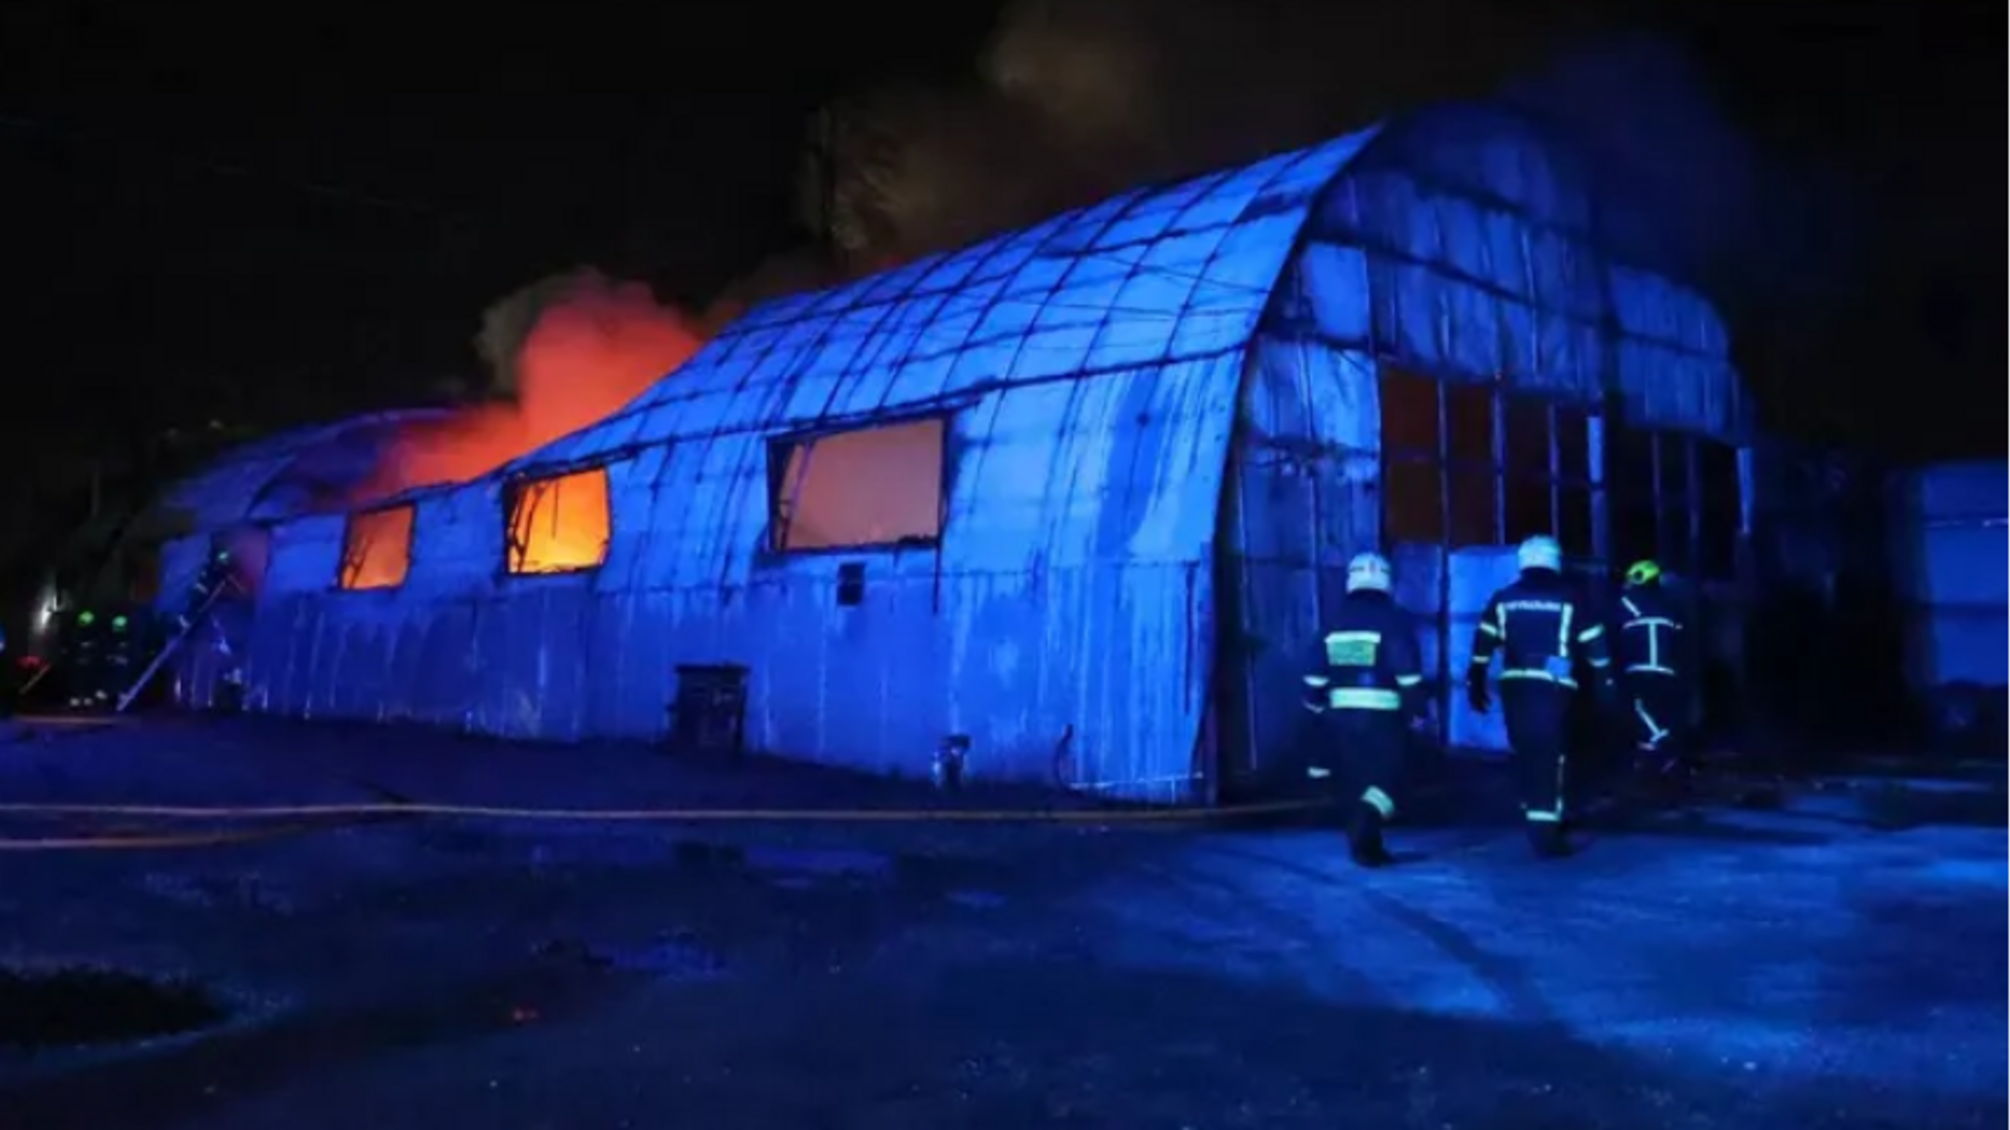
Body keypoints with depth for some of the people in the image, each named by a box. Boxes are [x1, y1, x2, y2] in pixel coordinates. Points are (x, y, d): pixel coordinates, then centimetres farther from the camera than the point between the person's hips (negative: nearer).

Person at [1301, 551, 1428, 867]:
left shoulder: (1336, 622, 8)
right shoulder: (1393, 620, -6)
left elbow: (1315, 673, 9)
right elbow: (1408, 673, -11)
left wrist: (1317, 709, 18)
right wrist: (1418, 711, -3)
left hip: (1341, 714, 5)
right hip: (1382, 716, -5)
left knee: (1352, 781, 14)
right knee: (1386, 778, 1)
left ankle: (1365, 842, 20)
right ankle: (1363, 839, -17)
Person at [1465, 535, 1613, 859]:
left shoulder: (1503, 600, 9)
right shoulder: (1569, 599, 3)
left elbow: (1482, 645, 6)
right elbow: (1594, 645, 5)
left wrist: (1476, 685, 12)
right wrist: (1606, 683, 14)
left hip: (1515, 686, 3)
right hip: (1554, 687, -3)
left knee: (1525, 752, 16)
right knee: (1551, 755, -3)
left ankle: (1537, 820, 27)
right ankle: (1546, 830, -10)